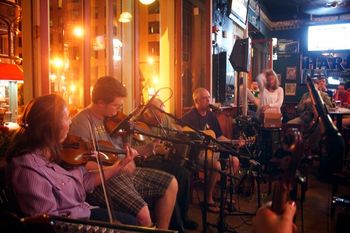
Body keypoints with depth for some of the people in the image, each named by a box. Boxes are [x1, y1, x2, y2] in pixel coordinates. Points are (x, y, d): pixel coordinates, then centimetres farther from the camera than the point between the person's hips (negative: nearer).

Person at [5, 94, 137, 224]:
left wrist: (120, 165, 2)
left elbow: (84, 181, 4)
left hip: (82, 213, 8)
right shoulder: (29, 168, -29)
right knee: (130, 224, -2)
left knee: (131, 221, 9)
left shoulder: (54, 152, -3)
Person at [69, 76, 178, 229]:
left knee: (170, 183, 5)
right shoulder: (81, 123, -15)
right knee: (143, 212, -28)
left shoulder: (111, 118, 8)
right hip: (100, 179, -8)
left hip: (123, 172, 9)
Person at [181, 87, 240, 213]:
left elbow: (219, 136, 16)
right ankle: (208, 199, -13)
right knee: (216, 165, -30)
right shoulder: (189, 117, -12)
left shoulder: (211, 115, 11)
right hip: (195, 151, -8)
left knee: (235, 161, -2)